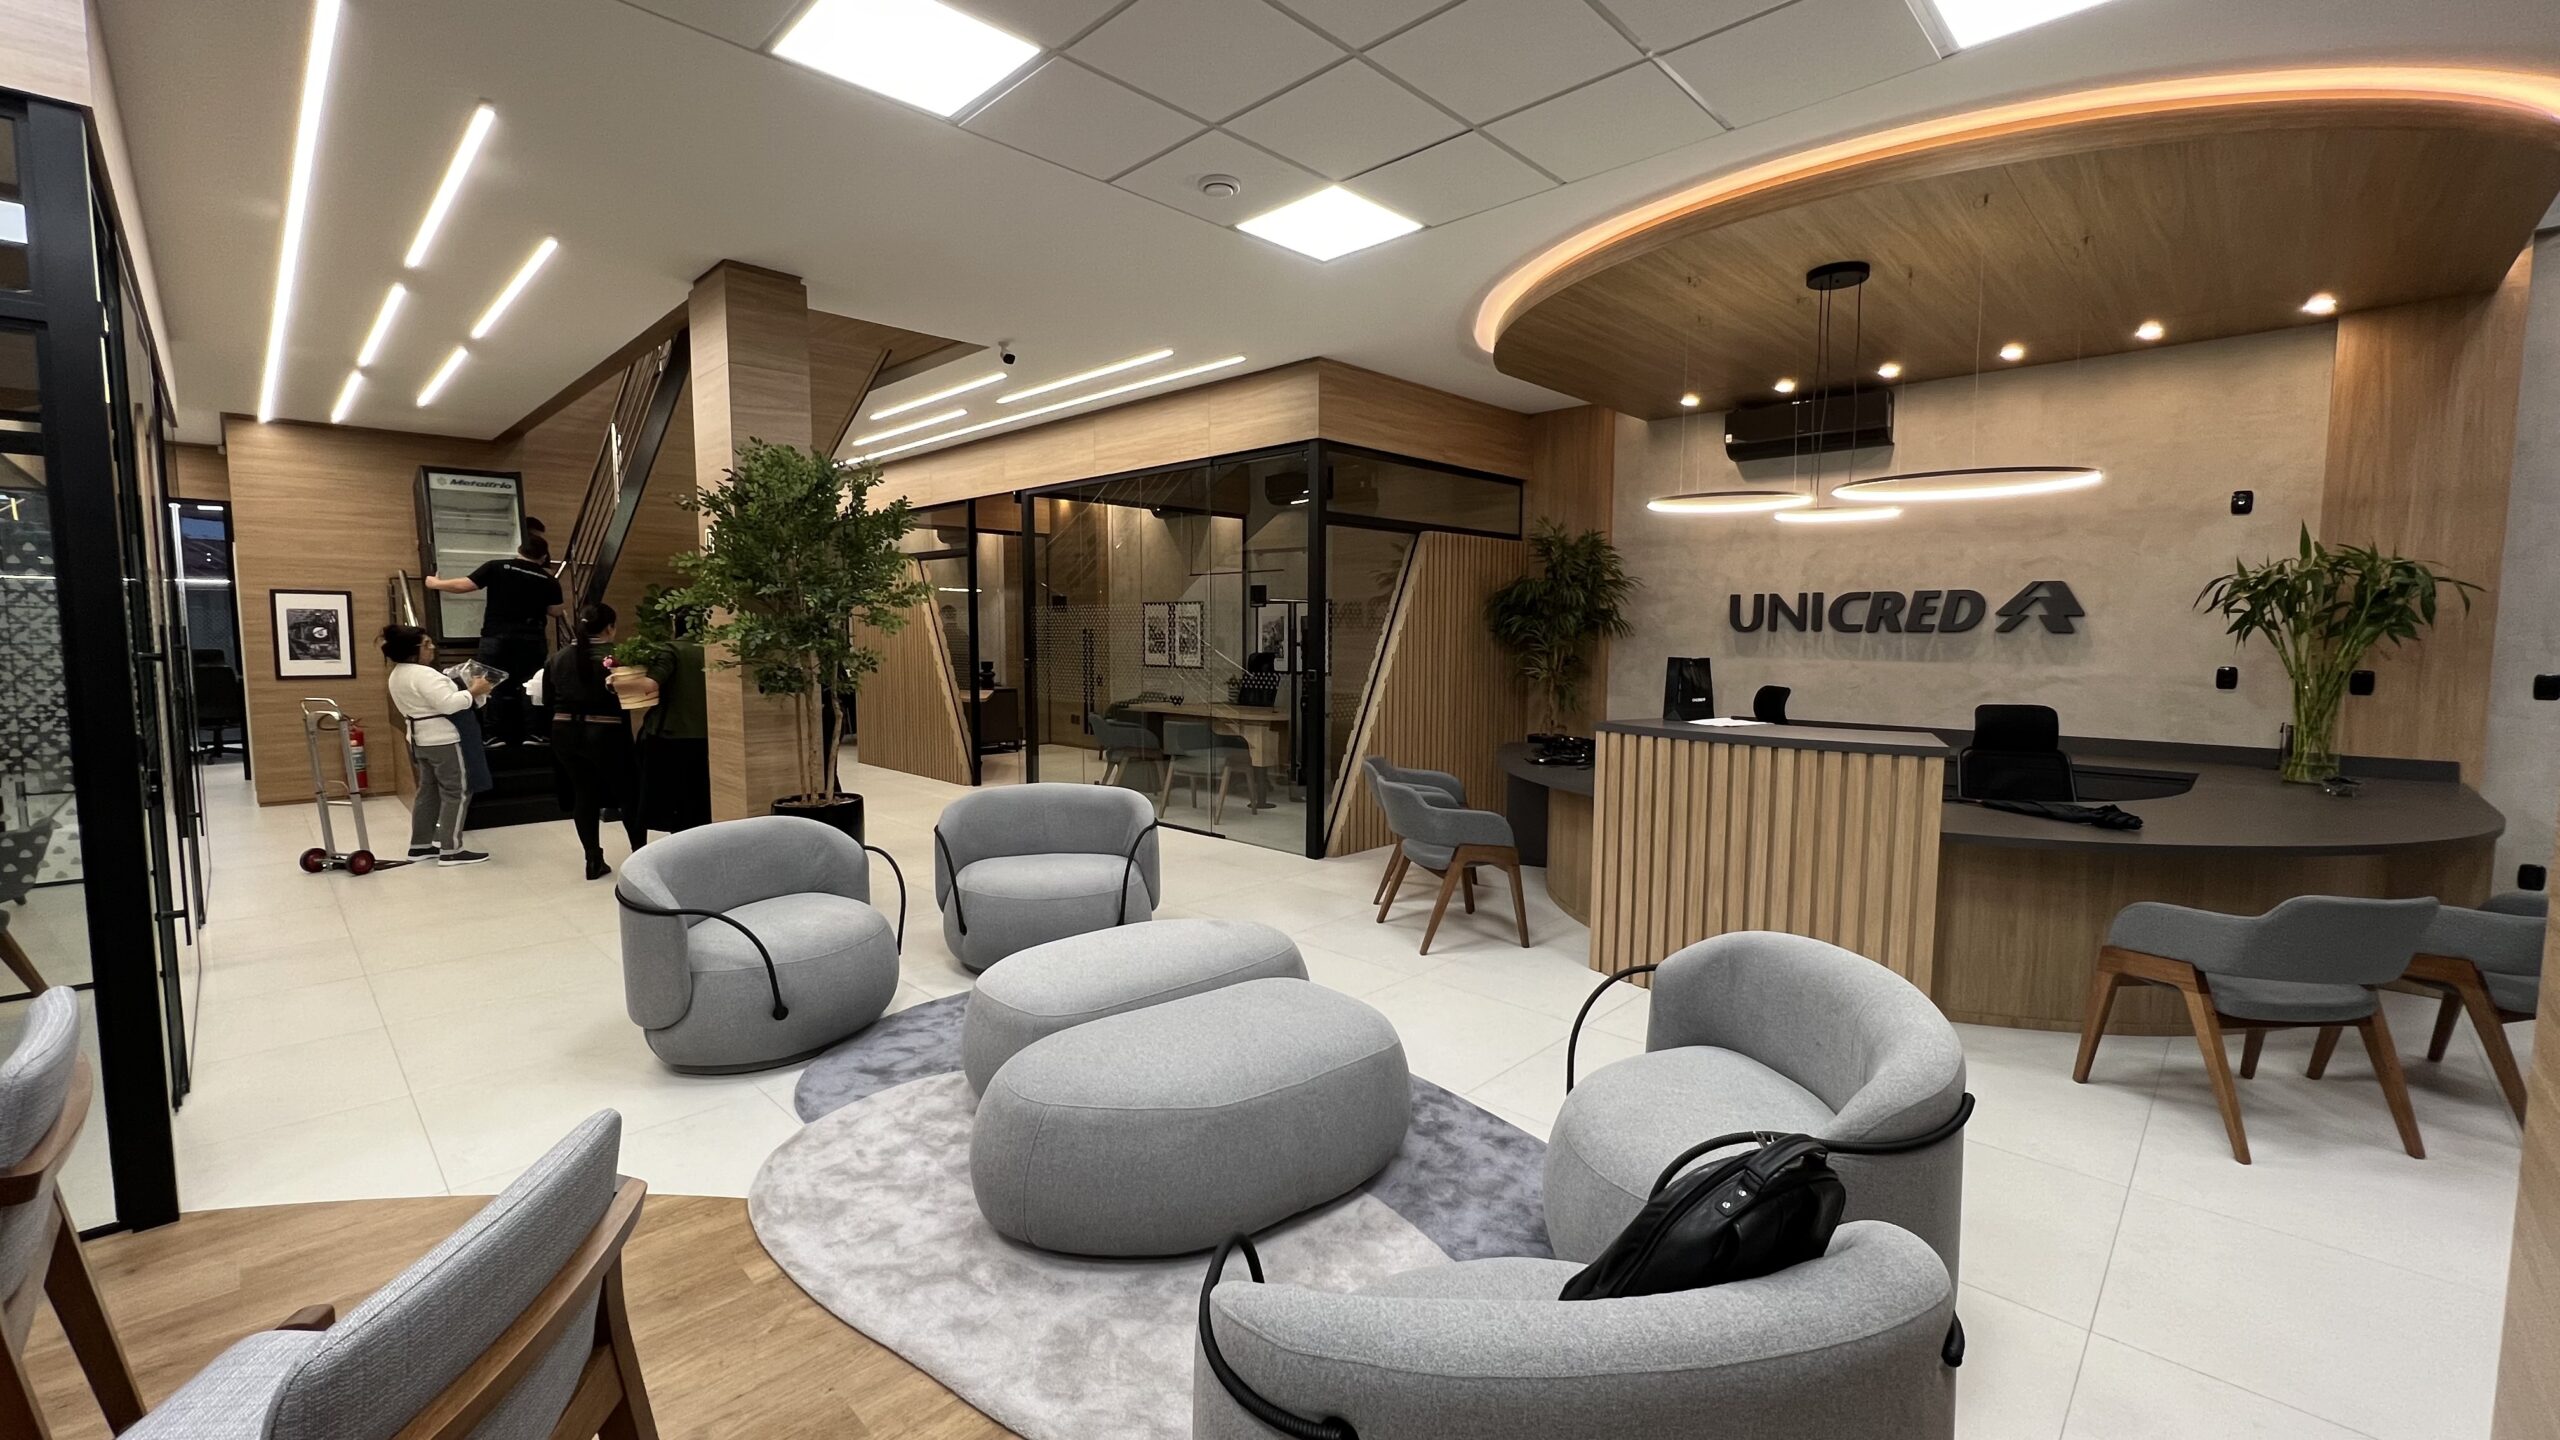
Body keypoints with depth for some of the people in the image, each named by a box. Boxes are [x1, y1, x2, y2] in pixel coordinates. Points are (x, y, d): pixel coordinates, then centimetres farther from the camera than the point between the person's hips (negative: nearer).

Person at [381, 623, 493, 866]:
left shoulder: (398, 675, 13)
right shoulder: (423, 674, -21)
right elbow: (448, 704, -27)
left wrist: (462, 689, 11)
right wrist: (474, 691, -16)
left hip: (420, 738, 10)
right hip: (441, 740, -10)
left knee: (429, 791, 17)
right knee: (457, 793, -4)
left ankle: (419, 845, 22)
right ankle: (450, 851, -3)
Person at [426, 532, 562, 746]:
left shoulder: (496, 568, 0)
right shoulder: (548, 580, 2)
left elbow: (464, 585, -1)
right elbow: (555, 611, 9)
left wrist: (435, 583, 17)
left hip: (496, 637, 0)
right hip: (529, 639, 1)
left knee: (494, 685, 5)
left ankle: (497, 735, 3)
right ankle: (531, 734, 3)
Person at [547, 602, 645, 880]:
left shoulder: (558, 657, 9)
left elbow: (547, 698, 11)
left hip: (565, 732, 5)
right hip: (605, 733, -5)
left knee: (583, 793, 11)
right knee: (628, 793, 5)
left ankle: (593, 860, 12)